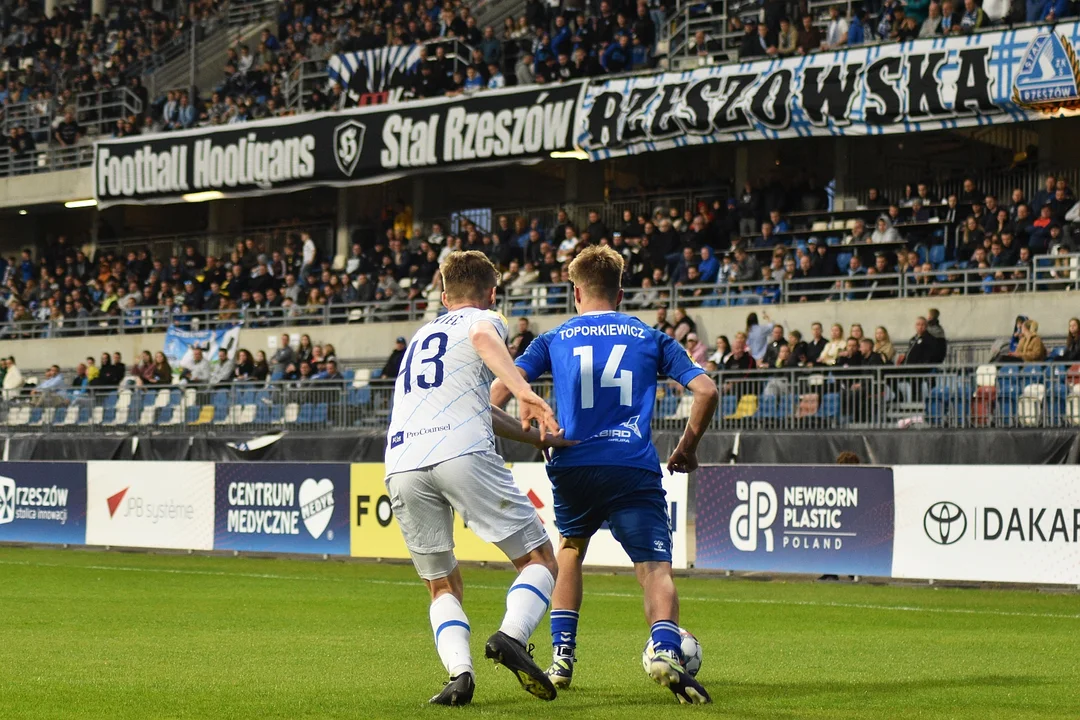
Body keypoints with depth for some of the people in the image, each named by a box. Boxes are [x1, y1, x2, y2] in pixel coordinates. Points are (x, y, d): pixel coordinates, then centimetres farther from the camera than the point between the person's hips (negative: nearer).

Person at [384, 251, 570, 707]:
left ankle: (458, 670, -8)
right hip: (461, 454, -5)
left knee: (442, 587, 17)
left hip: (401, 469, 5)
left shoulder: (422, 335, 35)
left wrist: (542, 437, 48)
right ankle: (511, 636, -20)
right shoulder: (484, 319, 15)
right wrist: (525, 394, -23)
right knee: (540, 561, 6)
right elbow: (483, 336, -12)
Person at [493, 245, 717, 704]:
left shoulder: (554, 340, 16)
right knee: (655, 569, -4)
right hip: (635, 469, -1)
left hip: (573, 466, 2)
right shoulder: (650, 338, 16)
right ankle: (665, 649, -33)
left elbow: (499, 390, 4)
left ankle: (562, 658, 21)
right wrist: (687, 448, 19)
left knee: (570, 552, 27)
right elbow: (706, 391, 7)